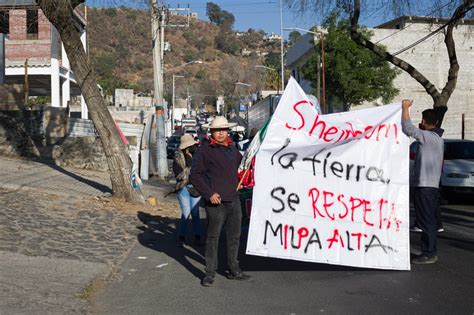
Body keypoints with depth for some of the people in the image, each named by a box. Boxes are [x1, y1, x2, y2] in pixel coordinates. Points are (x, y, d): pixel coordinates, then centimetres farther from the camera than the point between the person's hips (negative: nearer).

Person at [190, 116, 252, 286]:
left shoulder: (233, 149, 15)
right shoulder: (205, 150, -6)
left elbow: (241, 167, 33)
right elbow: (195, 175, -9)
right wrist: (209, 194, -15)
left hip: (234, 200, 7)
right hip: (216, 202, -6)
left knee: (234, 236, 14)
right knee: (213, 237, 2)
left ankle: (233, 270, 28)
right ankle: (210, 272, 14)